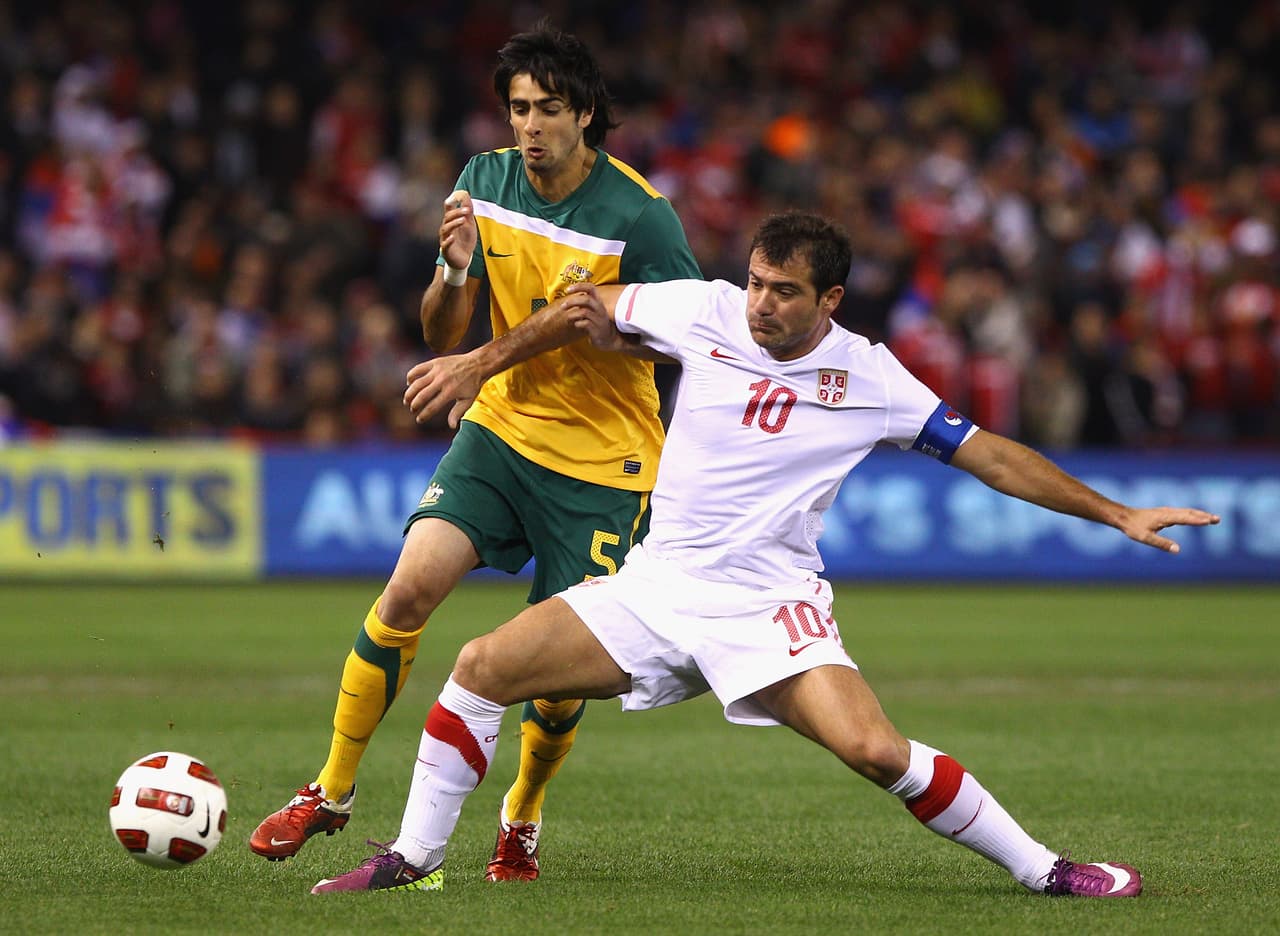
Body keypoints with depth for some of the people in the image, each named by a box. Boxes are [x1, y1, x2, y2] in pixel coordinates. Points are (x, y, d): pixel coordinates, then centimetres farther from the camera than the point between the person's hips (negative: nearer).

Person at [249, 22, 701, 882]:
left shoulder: (640, 216, -17)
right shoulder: (485, 182, -2)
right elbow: (442, 334, 3)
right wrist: (455, 271, -21)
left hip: (602, 463, -3)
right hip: (501, 426, 3)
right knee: (412, 584, -17)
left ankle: (522, 819, 26)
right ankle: (332, 792, -4)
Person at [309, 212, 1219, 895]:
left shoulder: (869, 378, -5)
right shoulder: (706, 312, -1)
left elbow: (988, 453, 1)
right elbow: (598, 308, 17)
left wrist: (1116, 513, 0)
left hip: (770, 605, -3)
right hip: (656, 583, 3)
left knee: (874, 748, -25)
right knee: (481, 669, -9)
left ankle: (1042, 870, -9)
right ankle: (414, 859, 7)